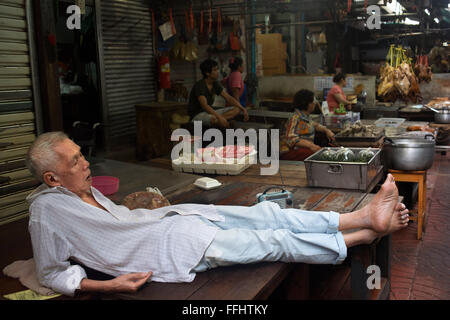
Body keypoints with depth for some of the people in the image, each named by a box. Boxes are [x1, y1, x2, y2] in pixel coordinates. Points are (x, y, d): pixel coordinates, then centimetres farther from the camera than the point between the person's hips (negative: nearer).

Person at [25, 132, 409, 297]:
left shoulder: (85, 190, 13)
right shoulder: (47, 209, -9)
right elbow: (51, 274, -7)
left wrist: (145, 208, 14)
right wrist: (107, 285, -17)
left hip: (171, 218, 8)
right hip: (168, 246, -8)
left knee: (266, 214, -5)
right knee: (276, 242, -10)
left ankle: (364, 216, -1)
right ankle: (364, 235, 2)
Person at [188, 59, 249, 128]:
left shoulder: (216, 84, 4)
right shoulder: (200, 86, -20)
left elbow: (229, 98, 5)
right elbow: (204, 105, -33)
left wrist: (243, 109, -8)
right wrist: (219, 117, -44)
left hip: (209, 113, 9)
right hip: (197, 115, -9)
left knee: (237, 109, -8)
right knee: (214, 119, -44)